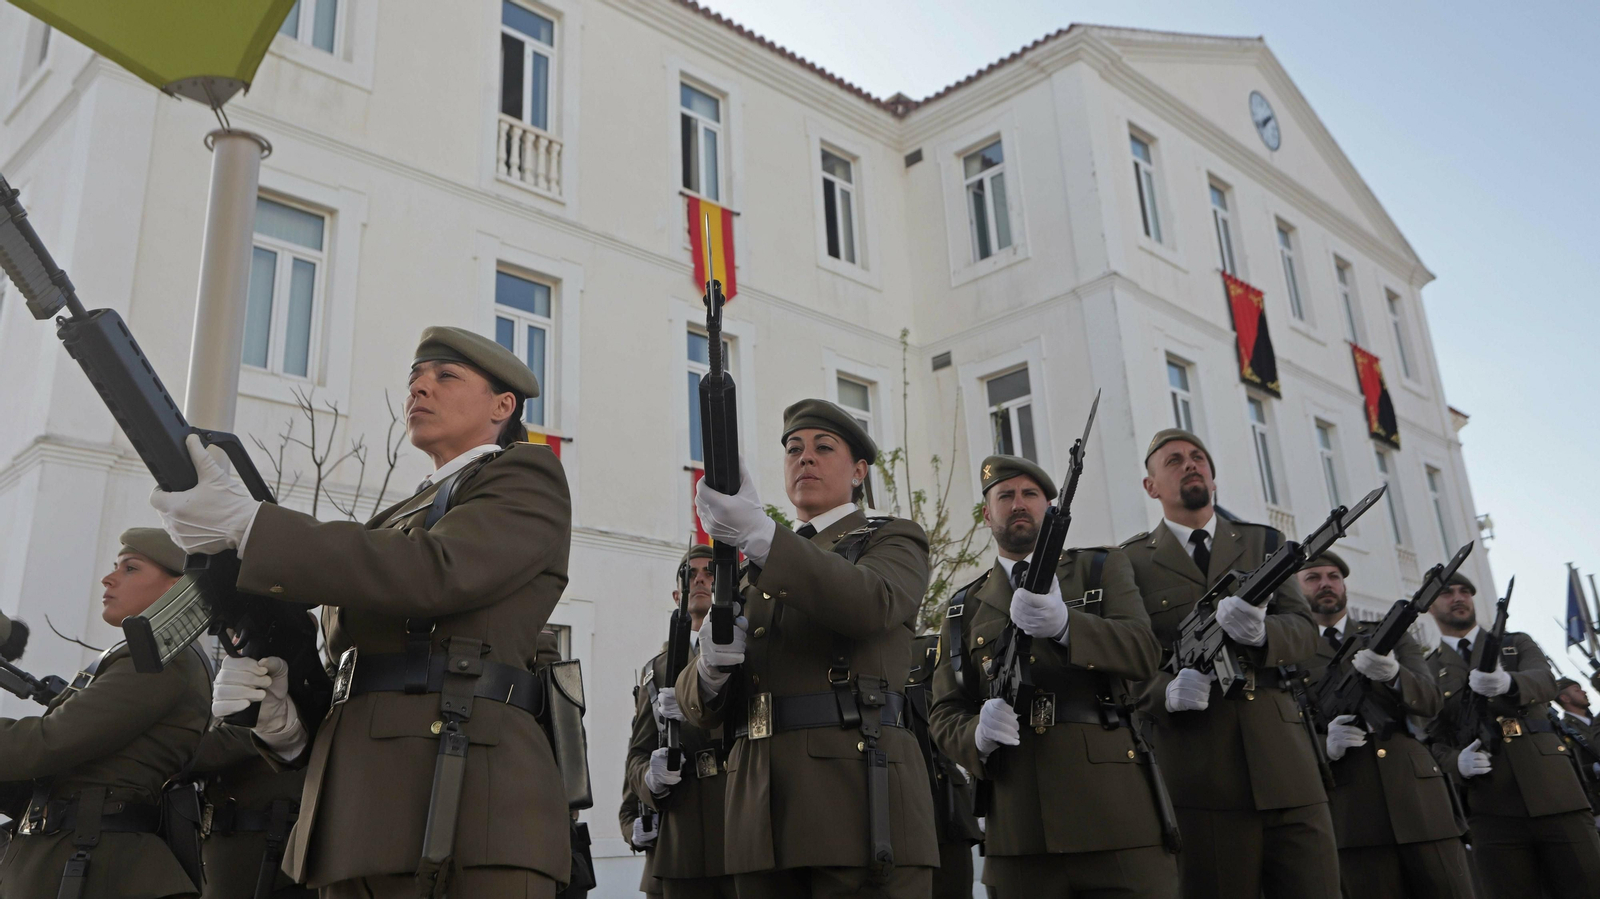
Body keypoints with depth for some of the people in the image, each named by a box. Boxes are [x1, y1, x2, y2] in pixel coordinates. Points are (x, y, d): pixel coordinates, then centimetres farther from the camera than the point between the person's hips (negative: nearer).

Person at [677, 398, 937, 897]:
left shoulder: (894, 541, 10)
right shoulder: (752, 575, 23)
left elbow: (871, 603, -17)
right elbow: (700, 708, 15)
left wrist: (758, 533, -29)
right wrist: (713, 663, -9)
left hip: (859, 802, -4)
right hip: (764, 816, 5)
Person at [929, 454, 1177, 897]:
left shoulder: (1103, 568, 12)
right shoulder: (964, 609, 17)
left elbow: (1144, 651, -5)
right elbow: (946, 712, 11)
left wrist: (1063, 623, -24)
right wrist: (978, 735, -12)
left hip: (1116, 811, -1)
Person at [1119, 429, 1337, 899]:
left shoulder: (1263, 542, 17)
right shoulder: (1133, 561, 8)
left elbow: (1305, 631, 6)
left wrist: (1260, 633, -17)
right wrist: (1167, 693, -19)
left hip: (1286, 767, 3)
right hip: (1200, 779, -2)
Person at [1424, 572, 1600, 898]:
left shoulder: (1517, 644, 16)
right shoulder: (1426, 673, 15)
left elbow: (1545, 682, -7)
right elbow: (1433, 742, 9)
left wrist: (1507, 682, -31)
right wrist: (1457, 763, -15)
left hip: (1554, 793, 0)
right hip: (1493, 810, 0)